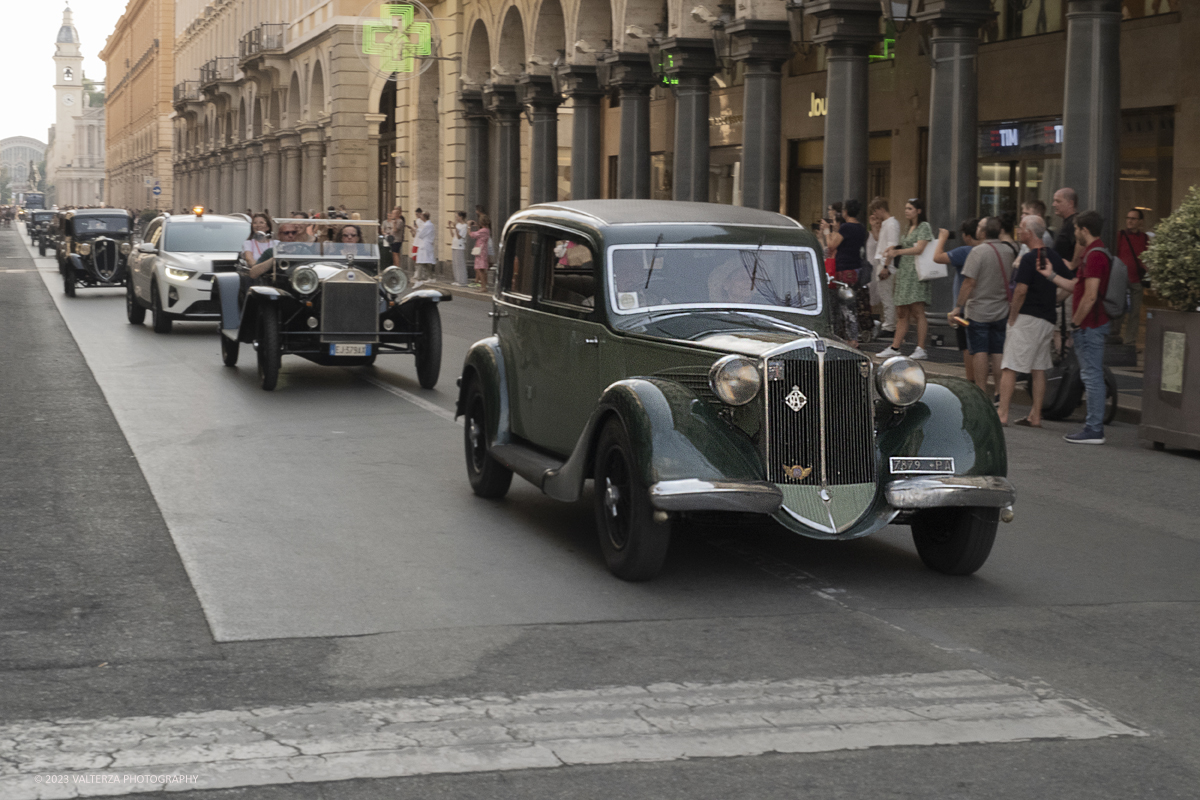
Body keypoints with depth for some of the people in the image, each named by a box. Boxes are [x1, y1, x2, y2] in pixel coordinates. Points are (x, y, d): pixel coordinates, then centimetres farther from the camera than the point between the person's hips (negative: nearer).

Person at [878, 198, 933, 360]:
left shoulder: (924, 227, -5)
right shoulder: (910, 228, 21)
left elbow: (919, 248, -17)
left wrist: (897, 252, -18)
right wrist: (894, 249, 11)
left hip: (916, 274, -9)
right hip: (905, 273, 9)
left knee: (918, 312, -10)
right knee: (901, 313, 8)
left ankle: (921, 349, -10)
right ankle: (895, 347, 9)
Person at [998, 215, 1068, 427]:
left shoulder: (1029, 258, -15)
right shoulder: (1054, 257, 10)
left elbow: (1021, 291, -19)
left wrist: (1012, 318, -10)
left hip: (1027, 317, -8)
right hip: (1048, 319, 8)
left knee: (1009, 367, -5)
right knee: (1038, 368, 12)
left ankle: (1002, 414, -8)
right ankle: (1036, 416, 14)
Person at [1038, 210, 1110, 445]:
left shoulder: (1094, 255, -17)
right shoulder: (1094, 253, 17)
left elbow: (1090, 296, -23)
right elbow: (1076, 286, 23)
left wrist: (1076, 321, -14)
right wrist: (1051, 275, 23)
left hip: (1090, 325, -11)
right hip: (1092, 324, 11)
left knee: (1092, 376, -8)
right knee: (1092, 376, 13)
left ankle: (1094, 430, -6)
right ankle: (1094, 426, 17)